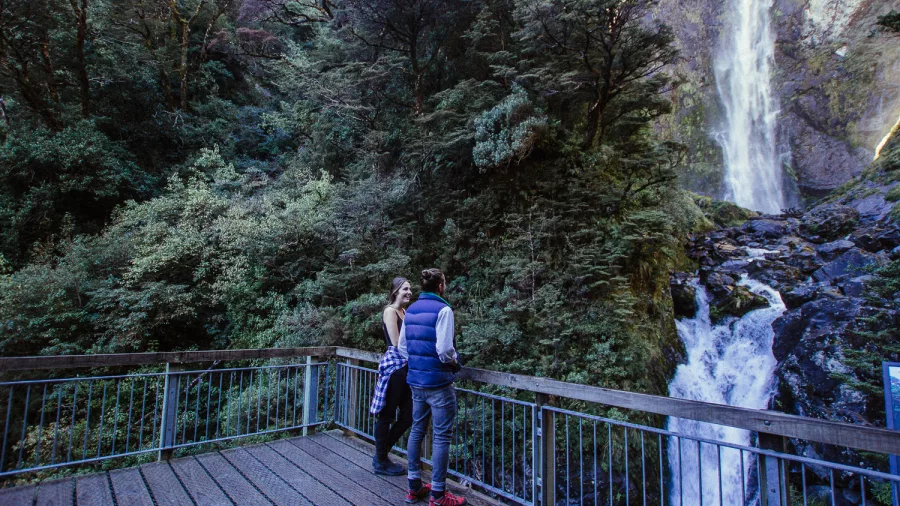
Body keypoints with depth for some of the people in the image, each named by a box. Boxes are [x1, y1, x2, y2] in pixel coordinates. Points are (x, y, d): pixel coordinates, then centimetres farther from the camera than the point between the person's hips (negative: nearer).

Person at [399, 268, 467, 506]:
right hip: (438, 382, -8)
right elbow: (444, 349, -21)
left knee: (417, 430, 16)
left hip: (415, 379, 8)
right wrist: (455, 362, -2)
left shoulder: (410, 310, 8)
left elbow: (402, 347, 10)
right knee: (441, 437, 2)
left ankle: (414, 487, 27)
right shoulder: (442, 309, -15)